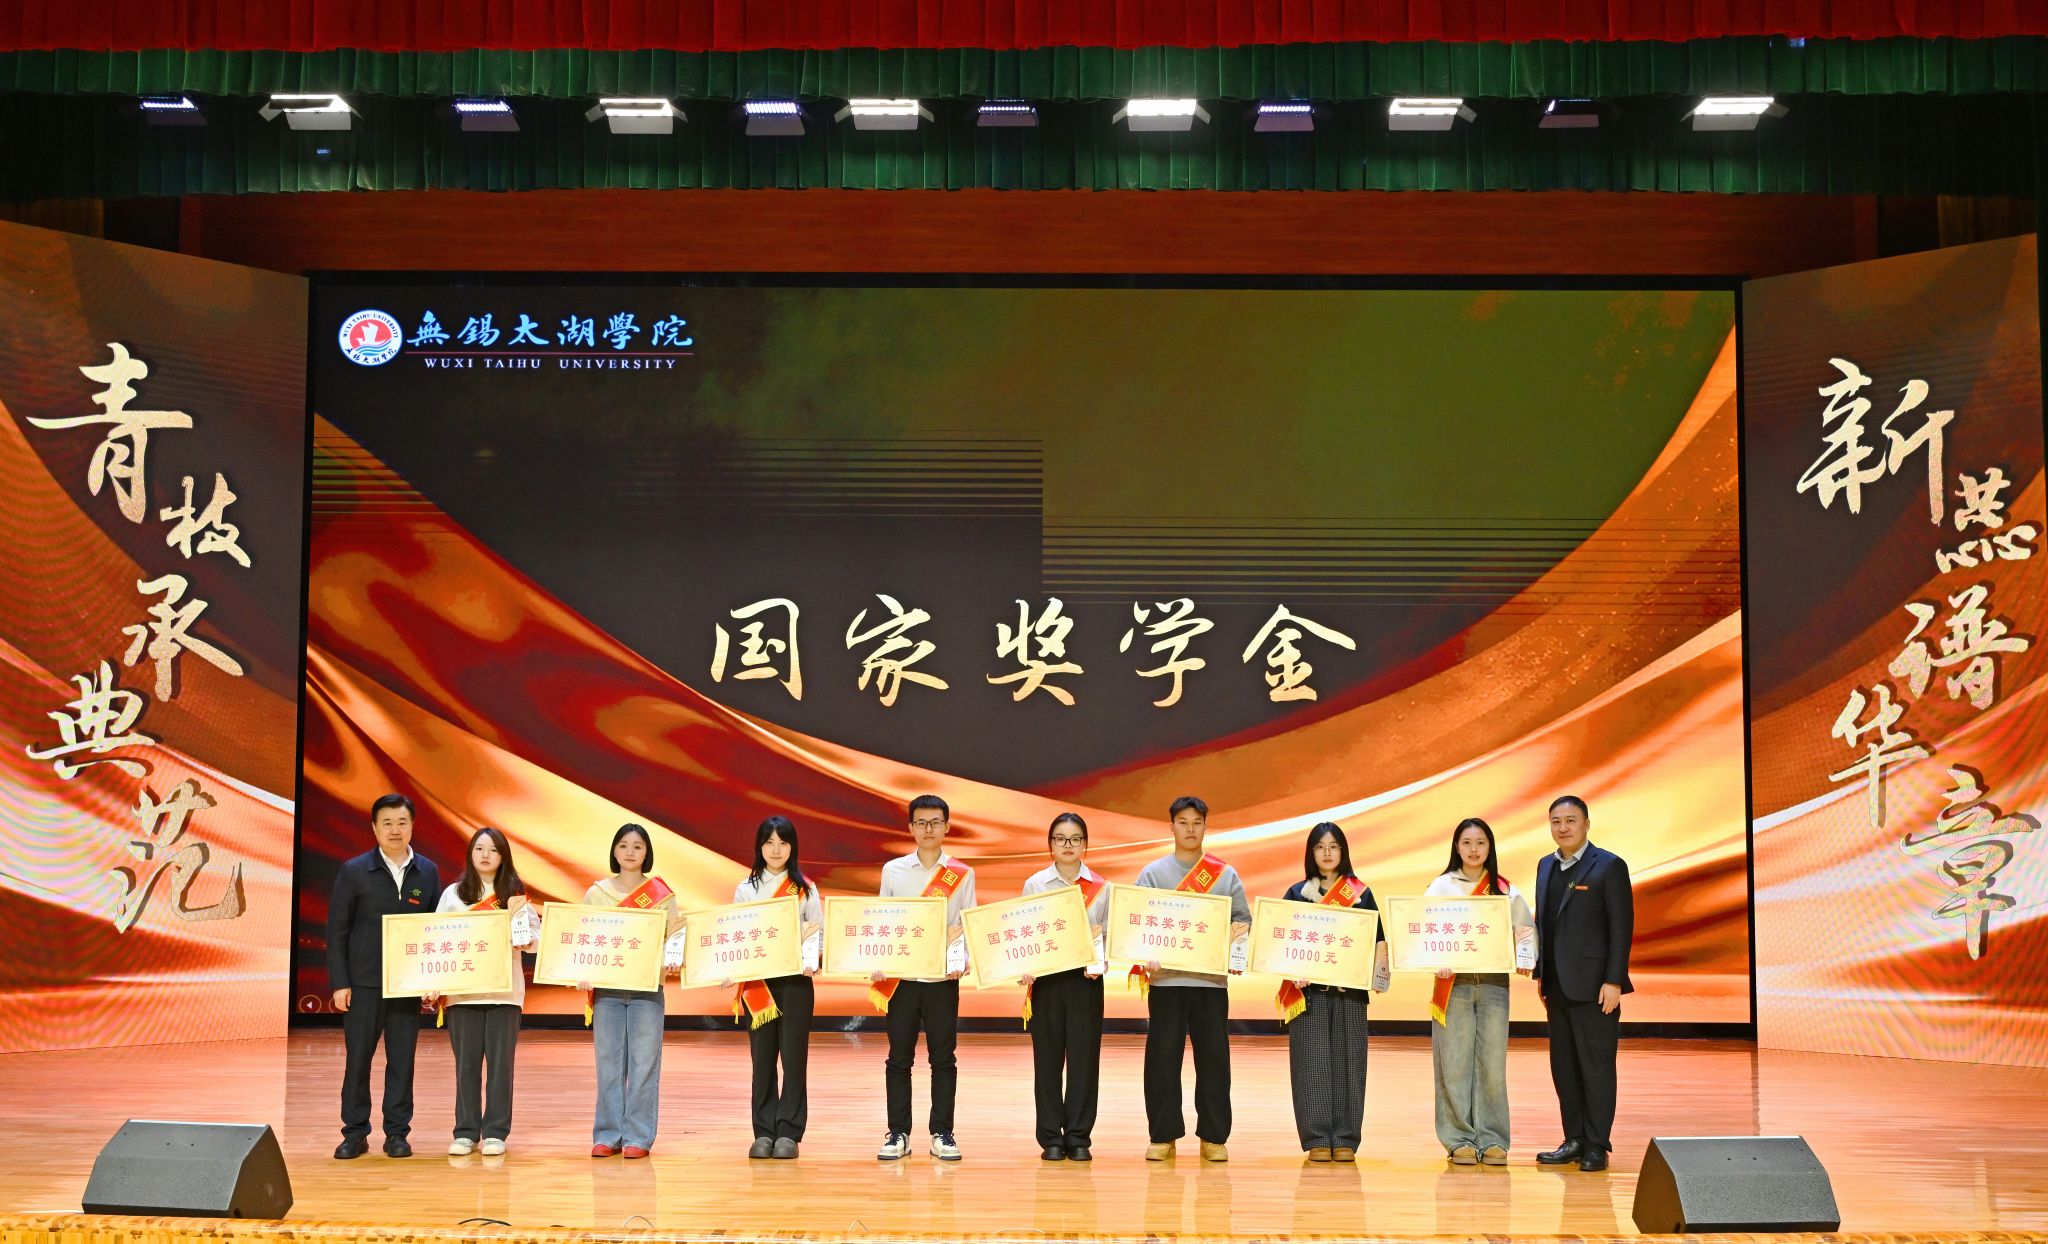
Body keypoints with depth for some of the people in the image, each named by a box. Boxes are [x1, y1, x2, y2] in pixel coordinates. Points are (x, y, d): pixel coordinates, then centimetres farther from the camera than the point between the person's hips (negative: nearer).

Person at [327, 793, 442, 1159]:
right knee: (358, 1057, 2)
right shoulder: (354, 871, 0)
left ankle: (397, 1133, 11)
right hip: (364, 981, -1)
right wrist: (339, 983, -6)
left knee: (402, 1058, 3)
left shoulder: (427, 872, 6)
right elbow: (337, 929, 0)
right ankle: (355, 1133, 11)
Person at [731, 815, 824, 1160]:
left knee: (793, 1057, -3)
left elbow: (818, 933, 2)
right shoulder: (745, 889, 9)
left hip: (795, 980, -1)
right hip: (757, 981, 1)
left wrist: (811, 961, -17)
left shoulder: (805, 889, 7)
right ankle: (764, 1132, 8)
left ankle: (788, 1132, 2)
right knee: (762, 1058, 2)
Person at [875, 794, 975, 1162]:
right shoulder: (893, 870, 6)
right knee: (899, 1058, 3)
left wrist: (961, 960, -14)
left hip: (942, 978, 0)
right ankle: (898, 1134, 10)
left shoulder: (962, 875, 5)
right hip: (901, 977, 0)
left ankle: (942, 1134, 10)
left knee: (943, 1058, 3)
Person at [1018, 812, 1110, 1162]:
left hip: (1085, 979, 0)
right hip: (1046, 978, 0)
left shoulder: (1101, 887, 6)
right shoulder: (1035, 884, 5)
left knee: (1084, 1058, 0)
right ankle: (1050, 1138, 8)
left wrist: (1099, 963, -11)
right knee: (1048, 1058, 1)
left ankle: (1078, 1137, 7)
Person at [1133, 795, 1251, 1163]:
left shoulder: (1225, 874, 10)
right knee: (1162, 1058, -1)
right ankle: (1163, 1136, 7)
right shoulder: (1153, 873, 7)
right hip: (1165, 978, -1)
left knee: (1213, 1057, 1)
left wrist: (1229, 946, -10)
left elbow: (1243, 920, 10)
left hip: (1211, 979, 1)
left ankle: (1213, 1137, 8)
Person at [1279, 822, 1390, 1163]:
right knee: (1312, 1062, -4)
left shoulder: (1361, 893, 10)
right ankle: (1317, 1139, 1)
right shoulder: (1297, 893, 8)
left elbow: (1378, 940, 8)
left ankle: (1345, 1140, 5)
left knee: (1347, 1061, -1)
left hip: (1349, 990, 1)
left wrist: (1376, 976, -7)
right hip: (1309, 989, 0)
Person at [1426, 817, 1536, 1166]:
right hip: (1453, 982, -1)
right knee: (1454, 1063, -2)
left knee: (1492, 1062, -1)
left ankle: (1492, 1139, 6)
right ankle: (1459, 1140, 4)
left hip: (1493, 982, 1)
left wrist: (1525, 959, -9)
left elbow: (1525, 929, 10)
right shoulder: (1440, 887, 5)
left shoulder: (1506, 891, 10)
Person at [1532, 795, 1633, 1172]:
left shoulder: (1609, 866, -7)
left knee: (1596, 1066, -2)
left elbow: (1622, 926, -10)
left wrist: (1613, 981, -15)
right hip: (1558, 986, 7)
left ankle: (1597, 1146, 4)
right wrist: (1540, 974, 13)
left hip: (1593, 985, -7)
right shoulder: (1546, 866, 14)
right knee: (1564, 1067, 10)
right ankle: (1575, 1140, 17)